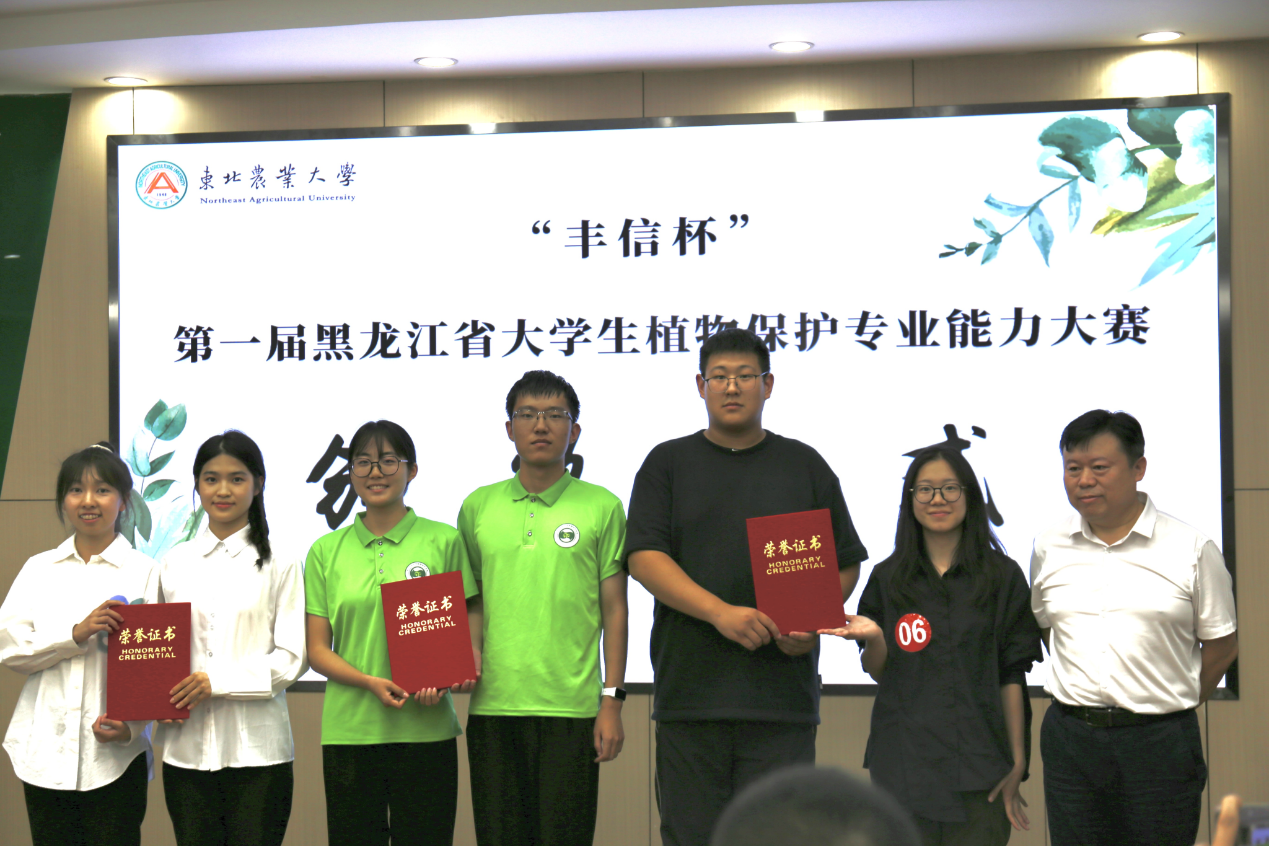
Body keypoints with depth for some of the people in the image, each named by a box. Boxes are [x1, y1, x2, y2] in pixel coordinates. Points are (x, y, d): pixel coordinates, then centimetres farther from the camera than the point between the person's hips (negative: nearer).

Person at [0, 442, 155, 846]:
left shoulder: (145, 572, 1)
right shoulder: (39, 569, 11)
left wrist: (130, 726, -18)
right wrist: (77, 634, -13)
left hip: (115, 754, -3)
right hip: (46, 751, 3)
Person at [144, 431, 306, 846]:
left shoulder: (281, 565, 1)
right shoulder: (173, 564, 10)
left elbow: (293, 656, -4)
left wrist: (217, 681, -14)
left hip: (257, 747, -3)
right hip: (187, 747, 3)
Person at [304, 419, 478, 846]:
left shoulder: (443, 541, 4)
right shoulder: (326, 551, 8)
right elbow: (318, 650, 6)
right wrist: (369, 682, -12)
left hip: (425, 727, -1)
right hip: (349, 727, 1)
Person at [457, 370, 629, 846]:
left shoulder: (602, 507, 4)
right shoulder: (478, 507, 10)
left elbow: (615, 610, 4)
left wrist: (612, 700, -1)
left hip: (572, 706, -2)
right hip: (493, 704, 2)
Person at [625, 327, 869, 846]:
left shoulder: (805, 466, 13)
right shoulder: (668, 463, 10)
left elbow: (846, 564, 14)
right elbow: (644, 557, -2)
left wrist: (814, 624, -6)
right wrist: (720, 612, -16)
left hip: (782, 699, 0)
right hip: (690, 692, 0)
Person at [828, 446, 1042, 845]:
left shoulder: (1003, 577, 5)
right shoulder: (888, 578, 8)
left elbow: (1012, 677, 4)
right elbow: (879, 673, 8)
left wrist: (1018, 762, 0)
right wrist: (873, 638, -13)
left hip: (979, 764, -1)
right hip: (904, 763, 1)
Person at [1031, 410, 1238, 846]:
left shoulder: (1191, 548, -3)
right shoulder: (1049, 547, 6)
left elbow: (1221, 645, 5)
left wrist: (1172, 704, 7)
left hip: (1160, 742, -3)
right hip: (1069, 739, 3)